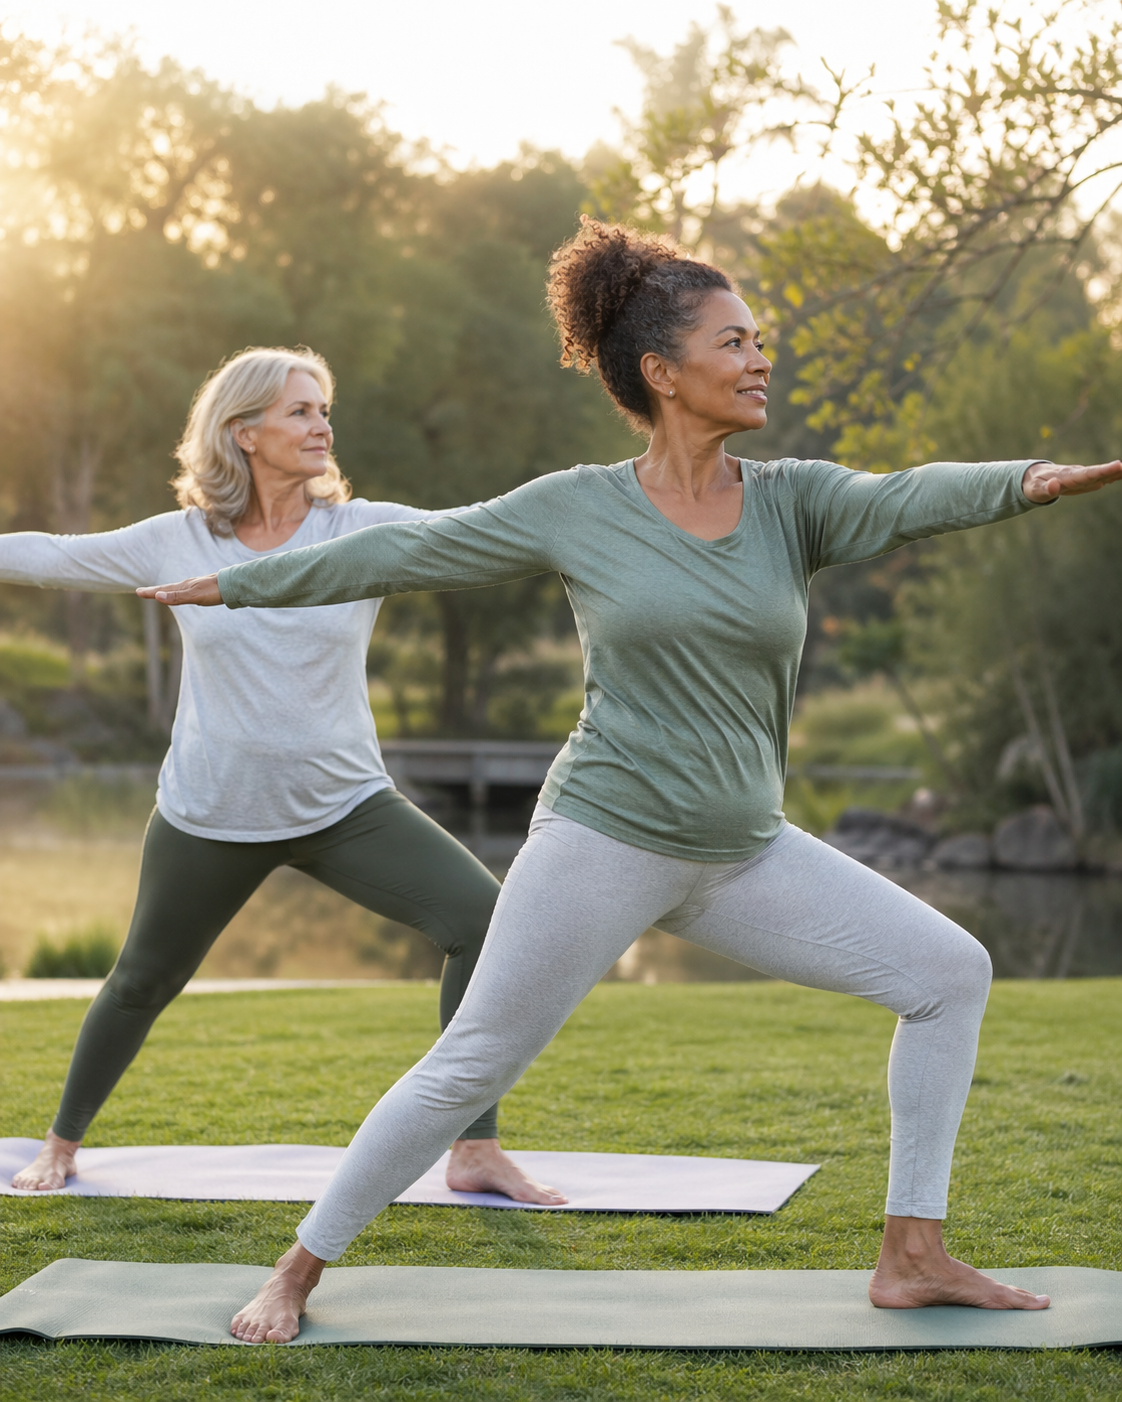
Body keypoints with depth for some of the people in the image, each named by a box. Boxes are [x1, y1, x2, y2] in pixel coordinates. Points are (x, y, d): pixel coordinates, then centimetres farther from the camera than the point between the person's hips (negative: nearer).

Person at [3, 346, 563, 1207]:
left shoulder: (365, 530, -6)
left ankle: (475, 1152, -6)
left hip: (345, 806, 0)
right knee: (142, 983, 15)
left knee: (483, 919, -17)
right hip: (208, 815, 0)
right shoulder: (176, 542, -4)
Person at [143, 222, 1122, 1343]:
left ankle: (912, 1258, 6)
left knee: (949, 970, -1)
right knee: (470, 1067, -2)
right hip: (604, 840, -4)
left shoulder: (792, 502, 3)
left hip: (745, 857, 5)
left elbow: (913, 499, -17)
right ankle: (296, 1273, 15)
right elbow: (399, 553, 4)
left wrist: (1032, 479, -38)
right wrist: (234, 585, 10)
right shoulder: (577, 511, -4)